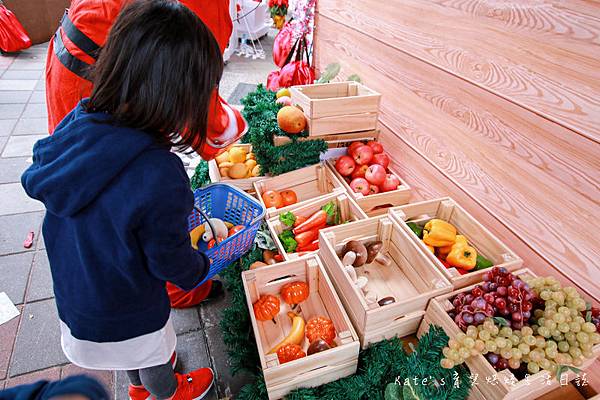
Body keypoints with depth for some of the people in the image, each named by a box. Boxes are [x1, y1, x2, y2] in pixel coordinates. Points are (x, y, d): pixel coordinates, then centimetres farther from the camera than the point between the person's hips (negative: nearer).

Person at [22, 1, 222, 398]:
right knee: (153, 355, 27)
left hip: (73, 291, 6)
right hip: (126, 314, -6)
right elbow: (170, 261, -26)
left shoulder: (75, 124, -18)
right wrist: (201, 266, -2)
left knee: (131, 350, 35)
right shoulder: (159, 174, -40)